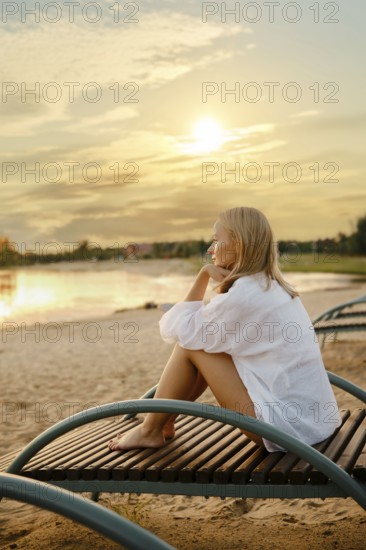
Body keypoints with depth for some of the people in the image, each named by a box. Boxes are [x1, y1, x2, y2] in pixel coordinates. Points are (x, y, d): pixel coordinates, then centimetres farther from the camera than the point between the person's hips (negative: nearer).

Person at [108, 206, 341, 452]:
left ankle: (150, 430, 12)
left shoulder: (244, 294, -17)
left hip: (287, 425, -9)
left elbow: (175, 330, -9)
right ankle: (165, 421, 25)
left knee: (191, 345, -4)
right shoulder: (272, 286, 11)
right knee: (206, 341, 15)